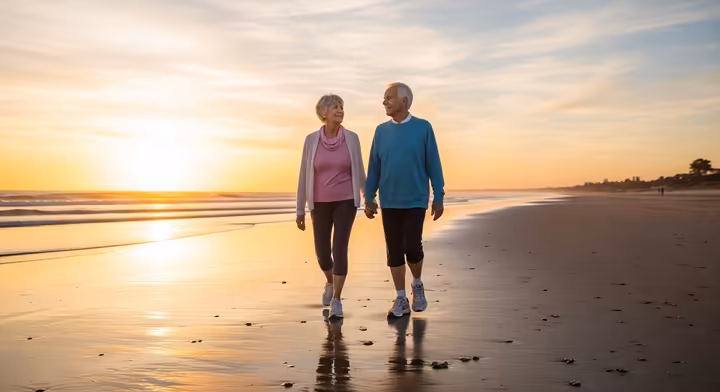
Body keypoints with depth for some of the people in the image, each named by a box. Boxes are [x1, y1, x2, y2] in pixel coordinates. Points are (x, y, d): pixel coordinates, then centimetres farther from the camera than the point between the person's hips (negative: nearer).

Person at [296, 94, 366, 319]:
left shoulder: (351, 138, -4)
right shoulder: (311, 140, -5)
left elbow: (359, 171, 5)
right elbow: (304, 175, -1)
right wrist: (300, 210, 0)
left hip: (346, 202, -1)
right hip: (320, 204, 1)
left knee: (340, 249, -13)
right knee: (322, 253, 8)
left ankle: (336, 300, -2)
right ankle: (330, 282, 39)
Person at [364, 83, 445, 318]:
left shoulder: (423, 128, -3)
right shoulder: (381, 131, 5)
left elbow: (433, 165, -2)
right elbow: (374, 166, 7)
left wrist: (438, 197, -3)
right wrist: (369, 198, 3)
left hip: (416, 201, -3)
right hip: (389, 202, 3)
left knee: (412, 247, -9)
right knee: (394, 251, 4)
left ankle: (417, 285, 21)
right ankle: (401, 300, 15)